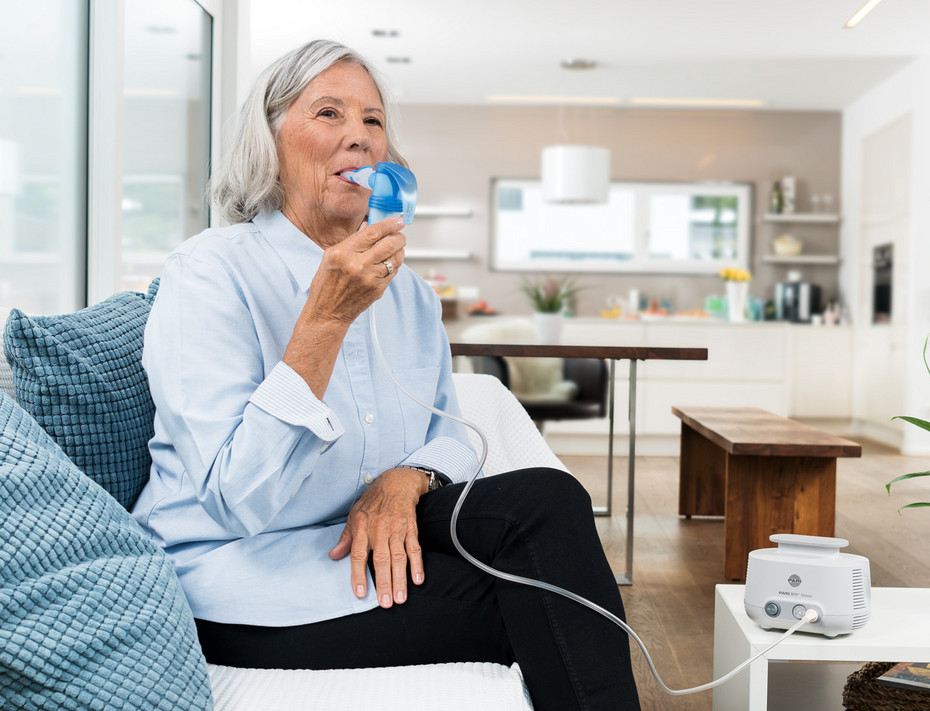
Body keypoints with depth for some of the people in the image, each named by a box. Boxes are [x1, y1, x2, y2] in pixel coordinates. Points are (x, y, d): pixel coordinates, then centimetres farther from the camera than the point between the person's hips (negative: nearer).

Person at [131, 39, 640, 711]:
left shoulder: (408, 292, 10)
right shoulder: (211, 271, -13)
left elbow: (451, 433, 13)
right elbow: (237, 502, -22)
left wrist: (406, 481, -11)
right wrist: (326, 319, -28)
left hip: (369, 550, 7)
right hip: (243, 575, -6)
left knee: (546, 497, -20)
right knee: (542, 600, -21)